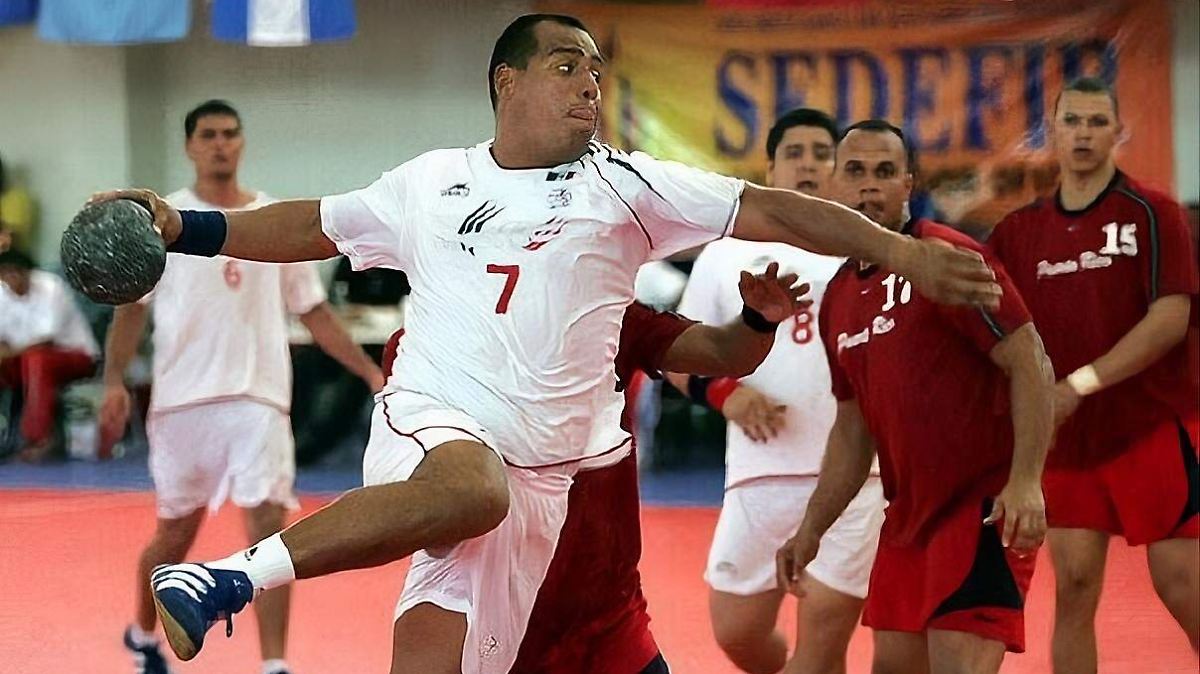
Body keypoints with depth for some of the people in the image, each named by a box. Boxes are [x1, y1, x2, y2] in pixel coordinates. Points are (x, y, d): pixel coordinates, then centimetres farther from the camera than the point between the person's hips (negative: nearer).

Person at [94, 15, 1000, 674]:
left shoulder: (622, 187, 8)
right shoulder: (431, 183, 13)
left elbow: (769, 210, 2)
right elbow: (310, 229, 24)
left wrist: (896, 249, -7)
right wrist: (183, 229, 15)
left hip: (536, 475, 1)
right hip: (428, 422, -1)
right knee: (472, 487, -38)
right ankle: (234, 576, -33)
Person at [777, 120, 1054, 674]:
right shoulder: (838, 299, 13)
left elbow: (1030, 364, -15)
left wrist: (1025, 482, -25)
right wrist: (812, 529, 17)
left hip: (982, 504, -8)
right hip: (907, 514, 8)